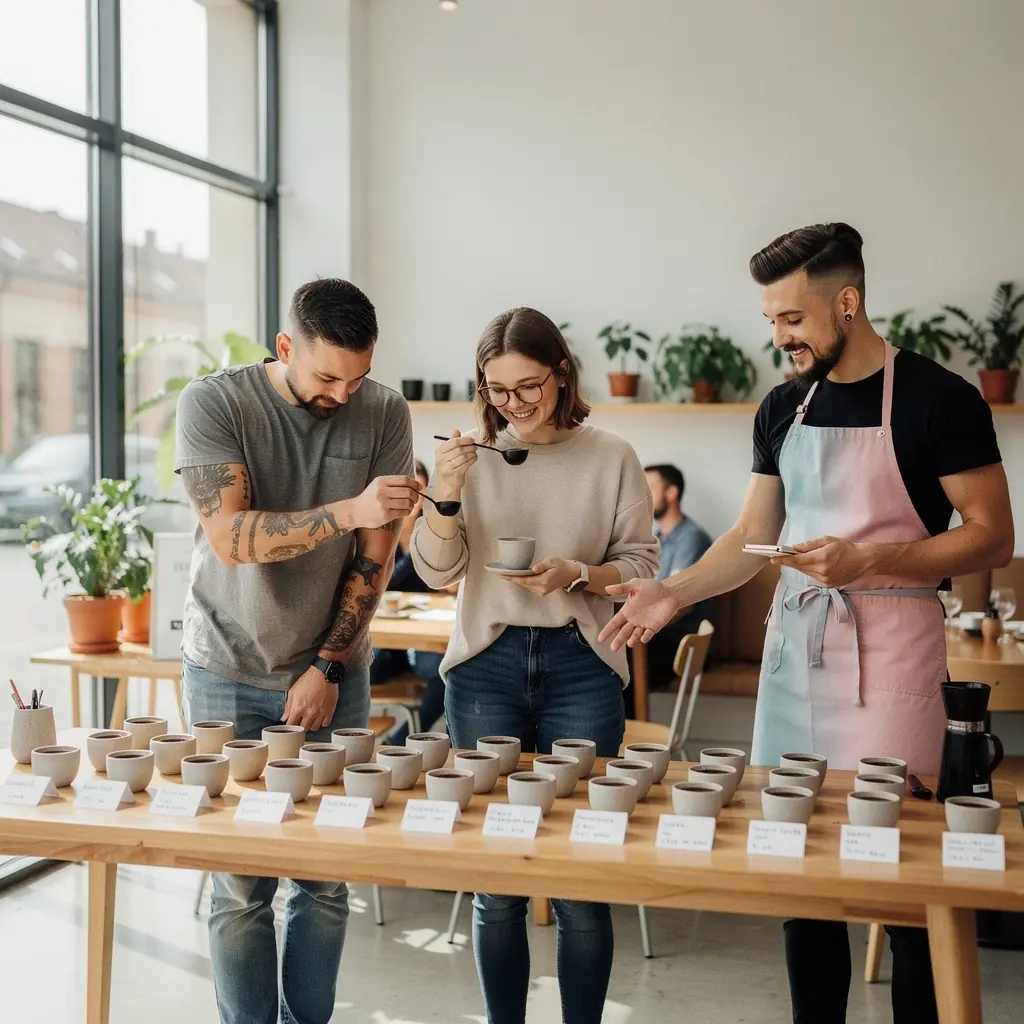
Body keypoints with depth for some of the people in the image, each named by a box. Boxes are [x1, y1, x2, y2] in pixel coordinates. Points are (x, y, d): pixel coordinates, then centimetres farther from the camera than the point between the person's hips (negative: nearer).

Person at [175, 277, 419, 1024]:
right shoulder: (214, 403, -11)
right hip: (230, 672, -2)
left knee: (328, 875, 4)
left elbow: (375, 559, -4)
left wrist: (327, 667, -7)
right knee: (241, 882, 1)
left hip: (334, 670, 2)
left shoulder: (385, 415, -5)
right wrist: (348, 509, -34)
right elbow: (231, 537, -22)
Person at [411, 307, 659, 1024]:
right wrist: (446, 497, -14)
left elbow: (641, 561, 4)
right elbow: (438, 571, 2)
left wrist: (578, 575, -14)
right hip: (486, 665, 1)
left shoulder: (611, 459, 2)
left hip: (580, 667, -1)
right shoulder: (475, 456, 6)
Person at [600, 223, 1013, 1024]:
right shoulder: (783, 408, 10)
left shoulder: (938, 400, -6)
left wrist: (867, 559, -19)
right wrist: (673, 593, -2)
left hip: (887, 655, -5)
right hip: (794, 643, 5)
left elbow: (992, 537, -7)